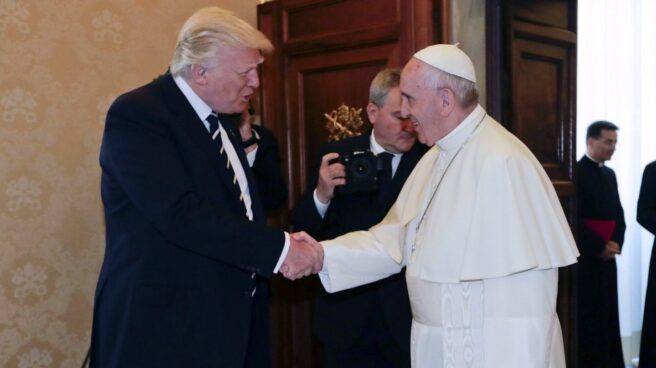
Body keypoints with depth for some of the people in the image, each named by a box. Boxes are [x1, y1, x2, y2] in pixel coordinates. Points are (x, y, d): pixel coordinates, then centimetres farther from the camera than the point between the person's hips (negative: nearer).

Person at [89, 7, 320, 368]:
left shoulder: (223, 117, 11)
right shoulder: (136, 114, -16)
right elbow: (181, 213, -27)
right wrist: (278, 248, -25)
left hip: (231, 315, 8)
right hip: (164, 322, -8)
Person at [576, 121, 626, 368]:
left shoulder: (609, 173, 15)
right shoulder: (576, 172, -10)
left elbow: (618, 213, 16)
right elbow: (575, 219, -15)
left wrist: (616, 242, 0)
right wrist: (599, 247, -12)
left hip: (607, 255, 7)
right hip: (585, 257, -7)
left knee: (608, 314, 9)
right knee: (588, 316, -3)